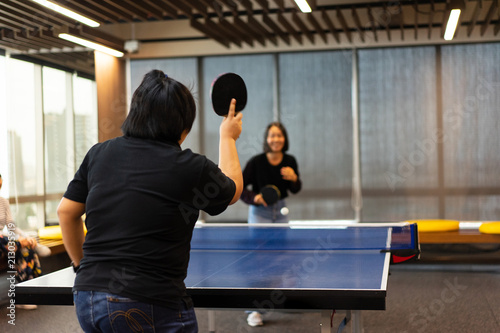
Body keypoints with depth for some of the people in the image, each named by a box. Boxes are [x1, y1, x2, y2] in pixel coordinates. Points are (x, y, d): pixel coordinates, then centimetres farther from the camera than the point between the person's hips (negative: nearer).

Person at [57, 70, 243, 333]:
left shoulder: (98, 153, 6)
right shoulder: (191, 168, -8)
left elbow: (66, 211, 13)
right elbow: (233, 190, 14)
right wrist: (227, 137, 27)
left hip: (86, 295, 6)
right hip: (149, 308, -6)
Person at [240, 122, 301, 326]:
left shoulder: (290, 161, -8)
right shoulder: (256, 162, -19)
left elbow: (295, 190, 3)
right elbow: (240, 186, -14)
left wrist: (293, 178, -18)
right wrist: (254, 198, -31)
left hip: (281, 211, 4)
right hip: (260, 212, -4)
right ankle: (253, 310, -6)